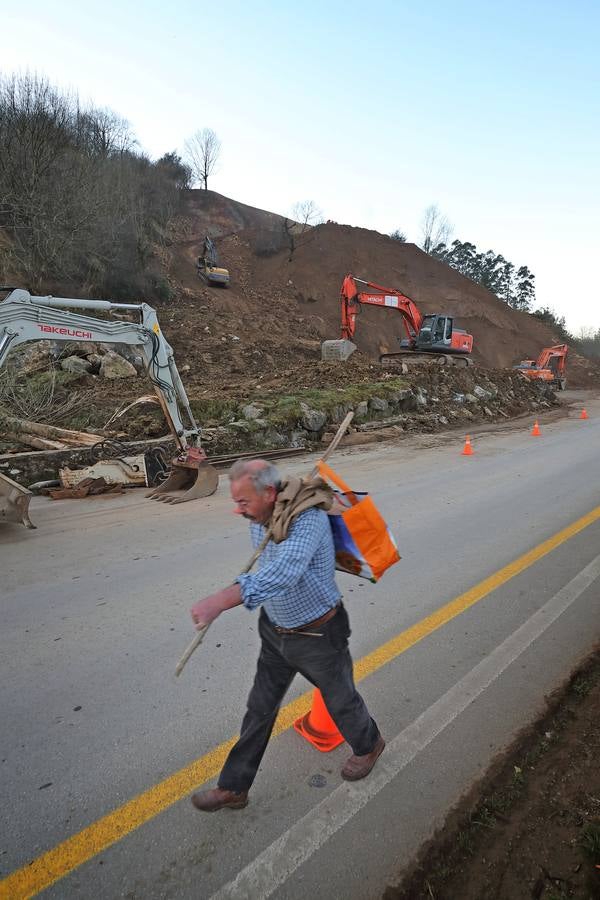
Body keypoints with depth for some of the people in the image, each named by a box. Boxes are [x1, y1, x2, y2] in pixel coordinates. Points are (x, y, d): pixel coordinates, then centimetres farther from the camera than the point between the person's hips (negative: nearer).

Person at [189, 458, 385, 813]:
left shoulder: (309, 520, -34)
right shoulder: (258, 521, -8)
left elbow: (283, 573, -50)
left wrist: (220, 601, -58)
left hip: (318, 634, -6)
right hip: (275, 630, 6)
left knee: (340, 699, 20)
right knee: (260, 708, 17)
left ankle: (369, 745, 52)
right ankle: (233, 787, 35)